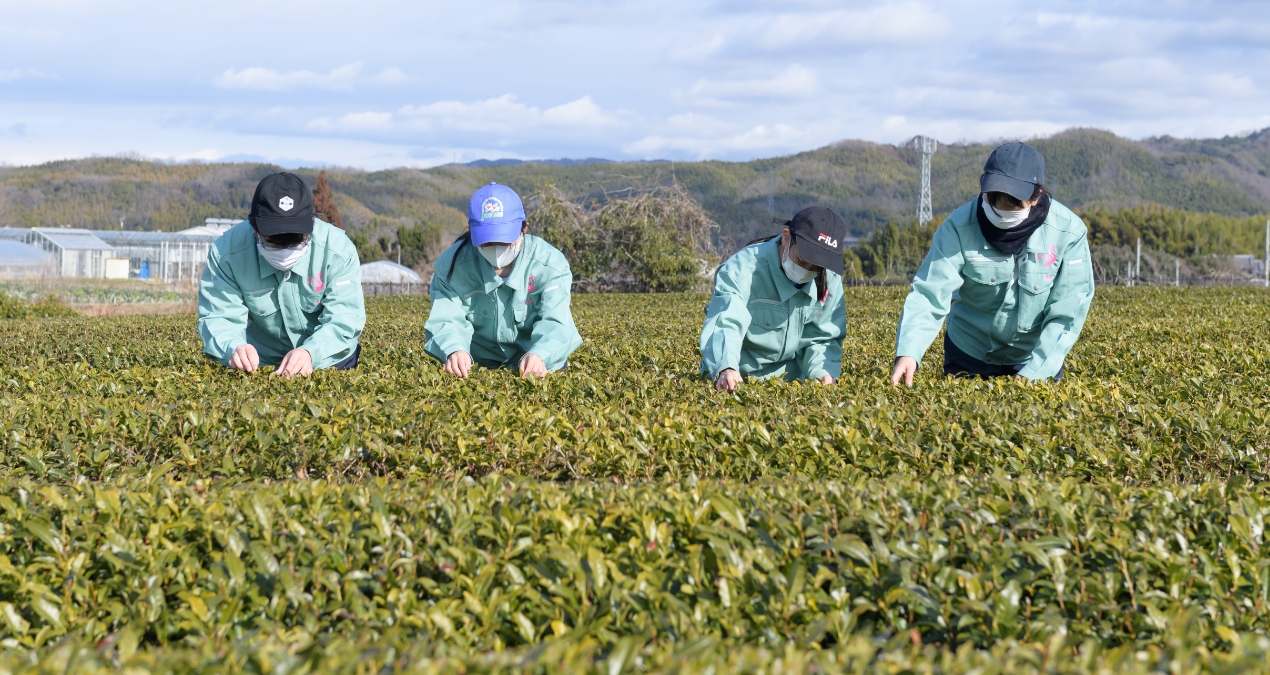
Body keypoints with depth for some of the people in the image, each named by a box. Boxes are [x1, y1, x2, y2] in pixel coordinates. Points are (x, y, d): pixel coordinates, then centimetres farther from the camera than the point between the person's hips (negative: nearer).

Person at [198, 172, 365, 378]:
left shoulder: (337, 249, -20)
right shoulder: (227, 252, -18)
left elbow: (343, 320, -22)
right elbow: (219, 317, -18)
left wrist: (311, 353, -42)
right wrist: (233, 347, -42)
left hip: (327, 361, 0)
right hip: (259, 363, 0)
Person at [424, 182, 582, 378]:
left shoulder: (550, 264, -15)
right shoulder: (452, 264, -13)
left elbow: (555, 323, -24)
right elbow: (446, 321, -20)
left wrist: (540, 355, -47)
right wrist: (454, 350, -45)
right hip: (477, 364, 1)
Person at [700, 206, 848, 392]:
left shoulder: (829, 279, -5)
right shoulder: (743, 270, -21)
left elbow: (823, 338, 3)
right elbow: (725, 325, -35)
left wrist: (824, 371, -18)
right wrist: (726, 369, -53)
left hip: (788, 381, 4)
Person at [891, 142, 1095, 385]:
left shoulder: (1068, 231, -20)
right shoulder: (959, 227, -22)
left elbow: (1067, 313, -17)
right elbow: (929, 295, -27)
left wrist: (1034, 373, -24)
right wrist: (908, 352, -43)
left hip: (1037, 358, 1)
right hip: (970, 355, 0)